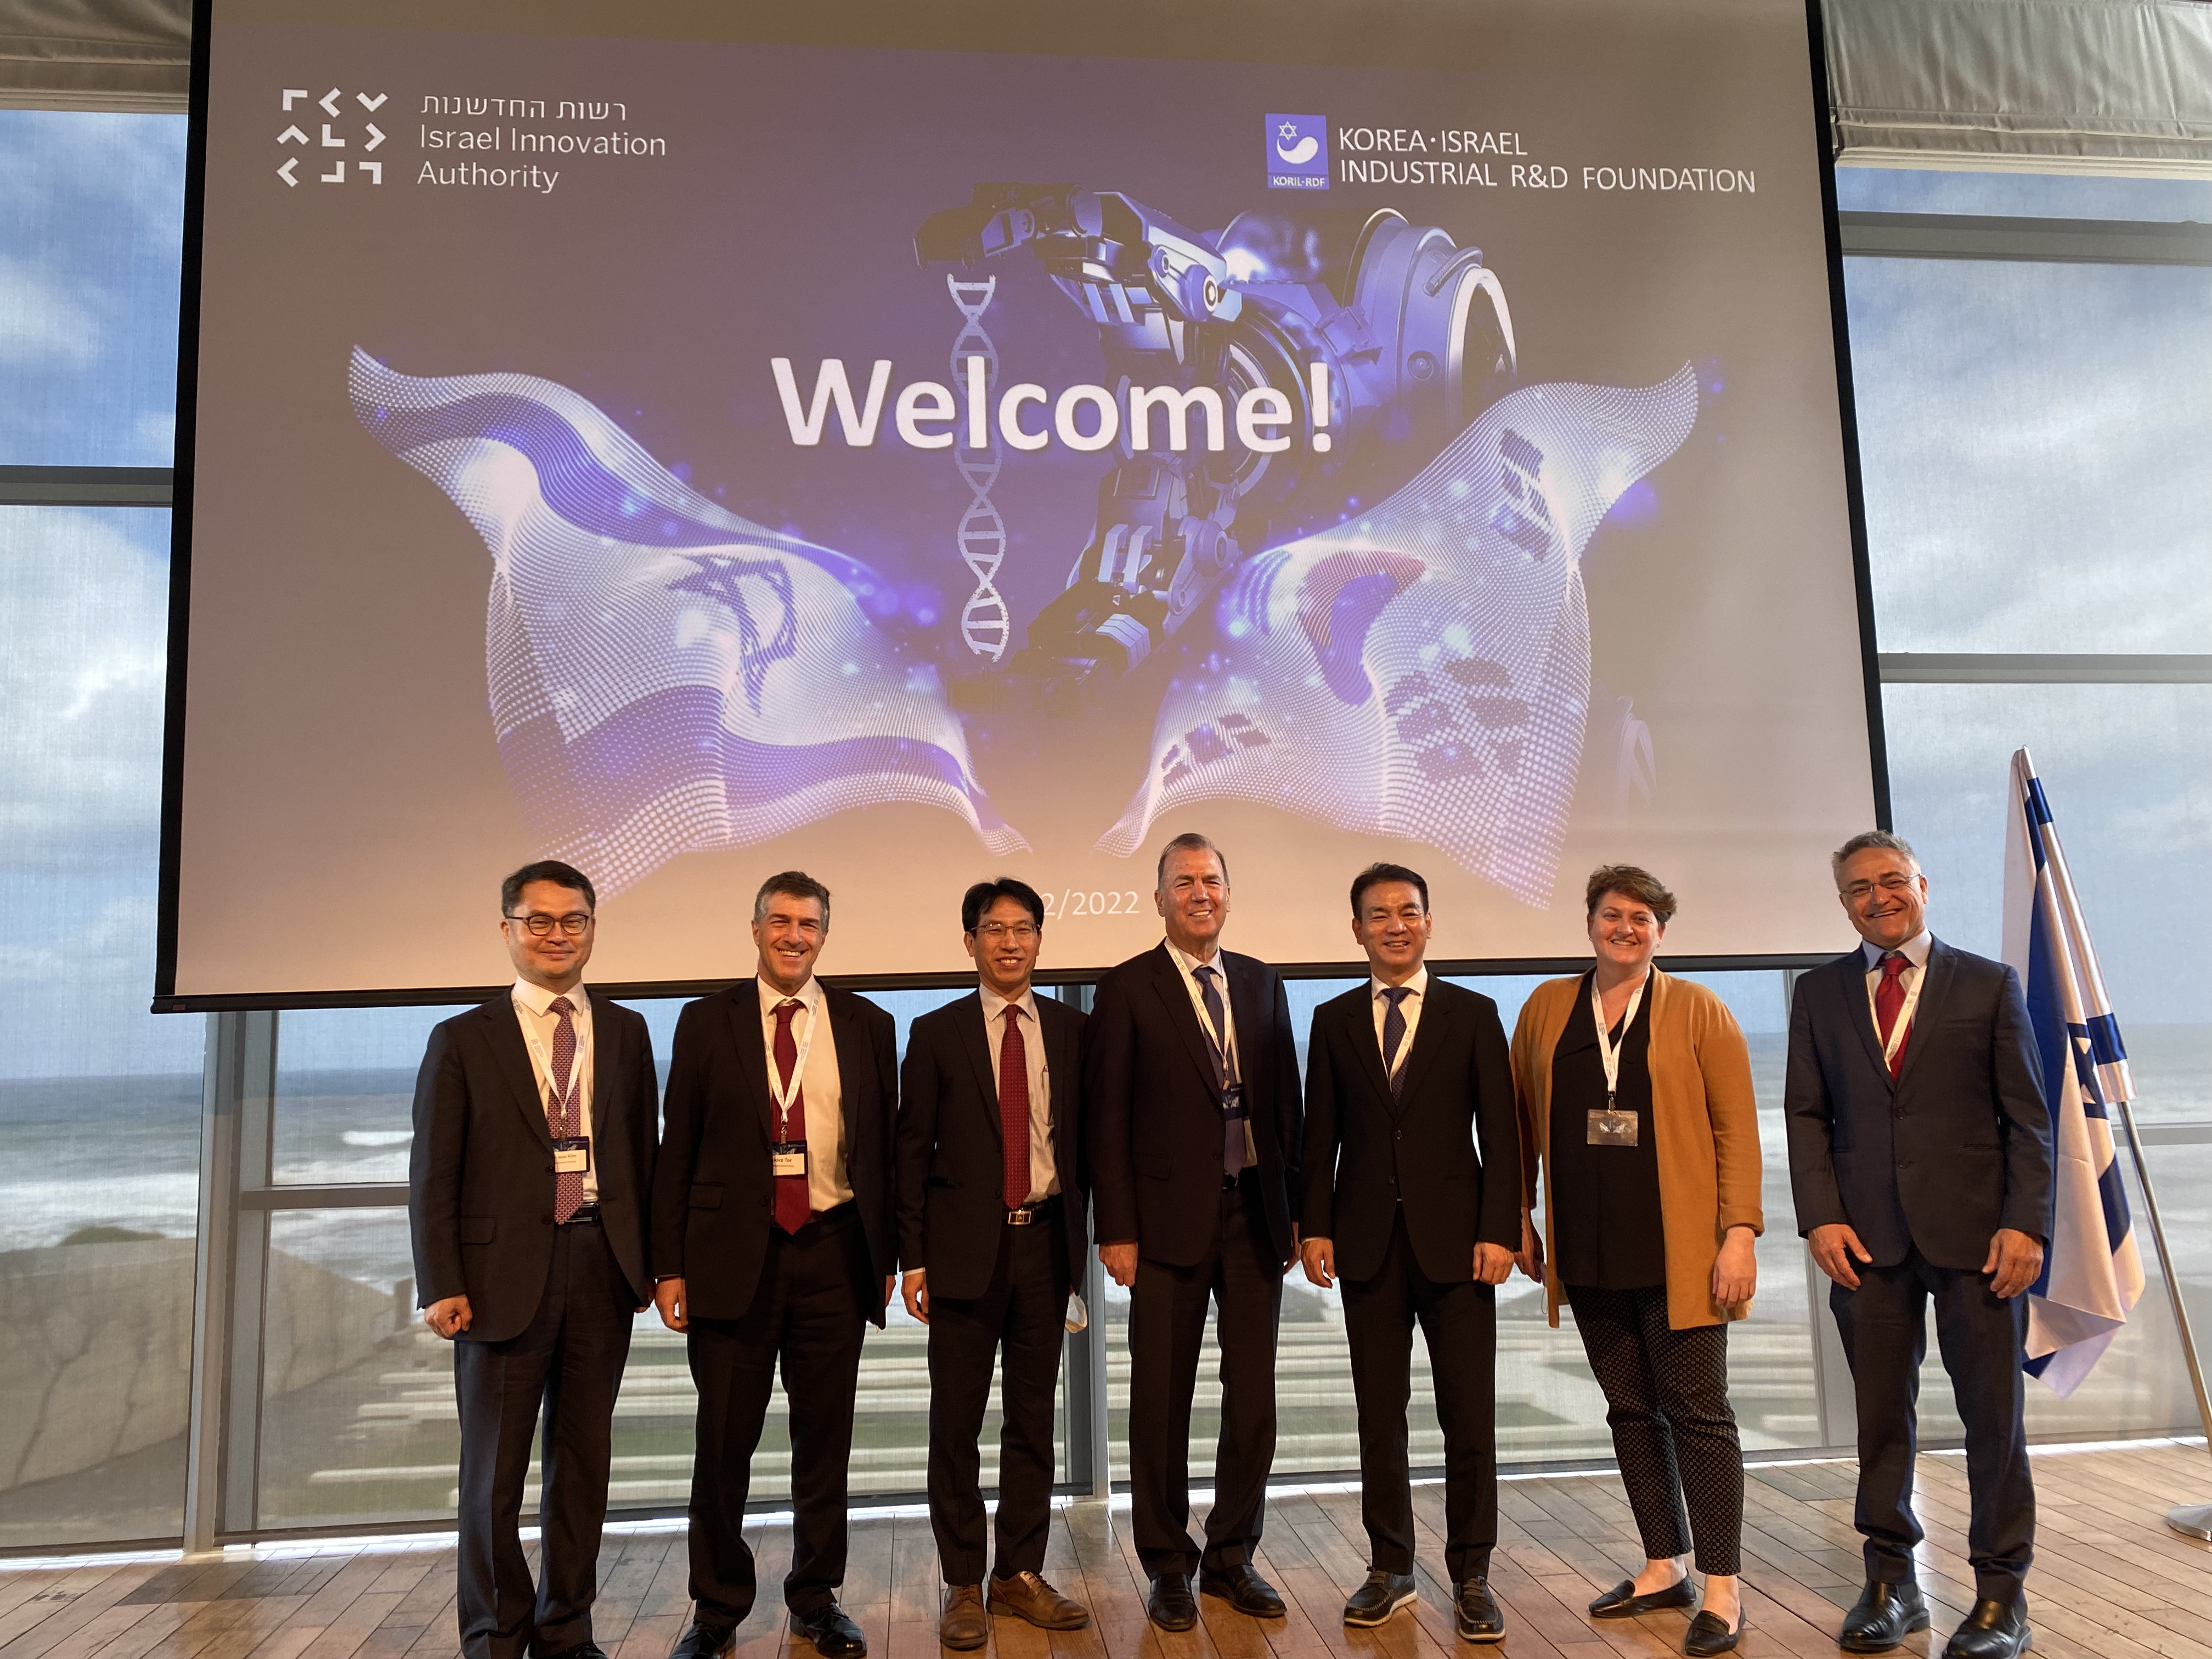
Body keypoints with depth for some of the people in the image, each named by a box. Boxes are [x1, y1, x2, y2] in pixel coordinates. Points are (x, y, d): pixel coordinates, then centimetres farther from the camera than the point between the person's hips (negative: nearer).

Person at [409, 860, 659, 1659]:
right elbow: (432, 1175, 0)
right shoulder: (463, 1041, 2)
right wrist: (440, 1285, -7)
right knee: (494, 1471, 8)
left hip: (602, 1271, 2)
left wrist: (645, 1260, 5)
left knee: (583, 1460, 11)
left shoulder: (626, 1032, 9)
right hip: (505, 1276, -2)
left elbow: (643, 1156, 10)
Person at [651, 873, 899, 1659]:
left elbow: (885, 1147, 8)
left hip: (834, 1256, 1)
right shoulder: (707, 1022, 3)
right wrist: (669, 1266, -2)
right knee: (723, 1445, 7)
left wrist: (887, 1254, 5)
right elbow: (676, 1151, 3)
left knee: (824, 1440, 10)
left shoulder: (867, 1026, 6)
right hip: (732, 1258, -1)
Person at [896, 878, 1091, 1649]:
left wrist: (1096, 1236, 1)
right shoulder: (936, 1033, 0)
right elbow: (913, 1150, 0)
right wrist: (913, 1257, -4)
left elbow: (1086, 1138, 7)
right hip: (966, 1246, -2)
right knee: (956, 1423, 5)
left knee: (1033, 1418, 11)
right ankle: (963, 1585, 19)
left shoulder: (1071, 1030, 5)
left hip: (1045, 1241, 2)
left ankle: (1021, 1572, 25)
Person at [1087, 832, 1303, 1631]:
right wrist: (1116, 1229, -9)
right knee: (1162, 1403, 7)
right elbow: (1108, 1119, -5)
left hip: (1255, 1215, 4)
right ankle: (1167, 1565, 24)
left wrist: (1295, 1208, 7)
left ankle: (1231, 1557, 28)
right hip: (1170, 1220, -3)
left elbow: (1286, 1101, 11)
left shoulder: (1262, 983, 10)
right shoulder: (1126, 989, -3)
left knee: (1253, 1400, 10)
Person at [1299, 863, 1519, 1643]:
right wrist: (1317, 1226, -2)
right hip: (1368, 1242, 2)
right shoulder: (1333, 1020, 8)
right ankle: (1390, 1569, 22)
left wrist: (1499, 1230, -8)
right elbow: (1321, 1134, 6)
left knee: (1470, 1416, 3)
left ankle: (1471, 1577, 16)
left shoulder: (1473, 1014, 4)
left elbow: (1500, 1132, 0)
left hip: (1454, 1238, -1)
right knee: (1379, 1415, 9)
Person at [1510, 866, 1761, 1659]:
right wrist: (1518, 1217, 8)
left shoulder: (1698, 1011, 0)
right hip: (1588, 1257, 3)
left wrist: (1740, 1233, -11)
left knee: (1698, 1413, 2)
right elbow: (1520, 1120, 12)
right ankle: (1664, 1567, 27)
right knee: (1631, 1412, 12)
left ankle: (1722, 1588, 14)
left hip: (1678, 1255, -3)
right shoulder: (1546, 1008, 7)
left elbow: (1737, 1128, -4)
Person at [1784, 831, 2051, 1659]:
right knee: (1881, 1414, 8)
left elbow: (2027, 1116, 2)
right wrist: (1821, 1216, -5)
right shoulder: (1819, 994, 9)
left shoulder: (1989, 985, 5)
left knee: (1993, 1413, 6)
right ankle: (1891, 1581, 20)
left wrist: (2025, 1222, -8)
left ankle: (2001, 1592, 19)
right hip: (1868, 1237, 2)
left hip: (1975, 1233, -1)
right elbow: (1806, 1115, 6)